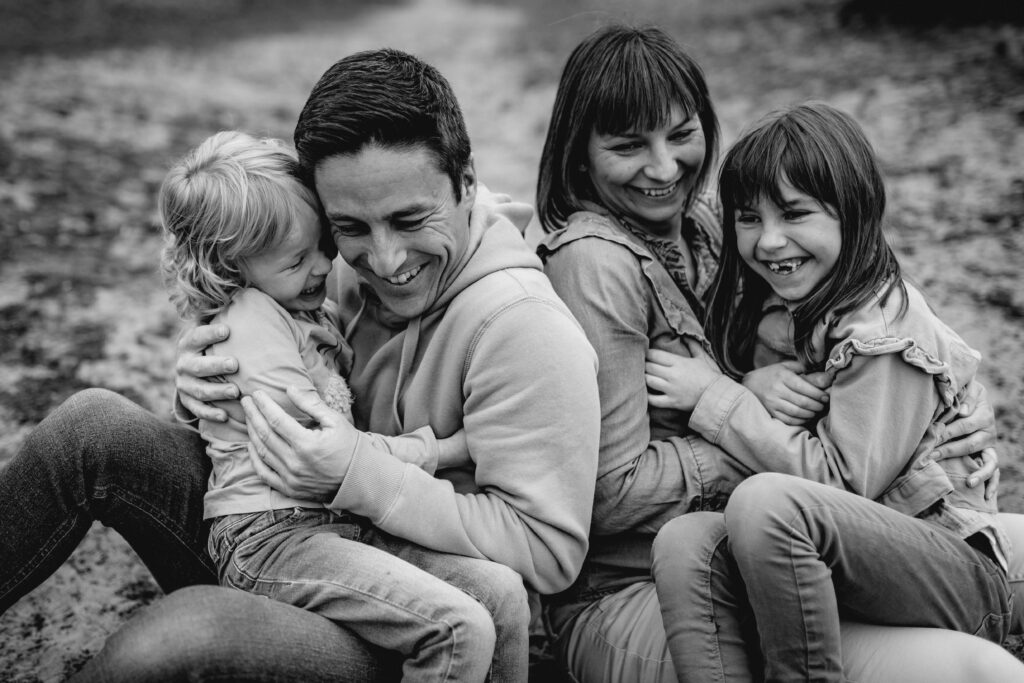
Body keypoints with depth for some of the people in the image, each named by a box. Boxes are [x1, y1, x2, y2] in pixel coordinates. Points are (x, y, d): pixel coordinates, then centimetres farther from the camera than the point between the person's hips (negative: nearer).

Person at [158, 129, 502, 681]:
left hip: (339, 523, 9)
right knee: (463, 631, -25)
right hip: (271, 537, -9)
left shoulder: (303, 308, 18)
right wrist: (440, 452, -9)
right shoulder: (250, 324, -11)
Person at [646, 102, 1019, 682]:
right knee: (684, 543, -21)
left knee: (770, 504, -34)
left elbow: (840, 479, -20)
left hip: (960, 577, -7)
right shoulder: (776, 310, 9)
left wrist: (715, 396, -17)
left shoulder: (888, 334, -15)